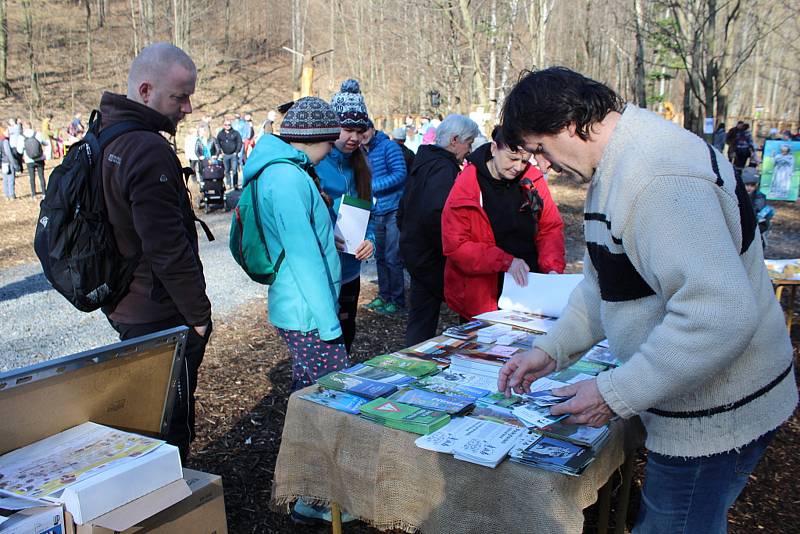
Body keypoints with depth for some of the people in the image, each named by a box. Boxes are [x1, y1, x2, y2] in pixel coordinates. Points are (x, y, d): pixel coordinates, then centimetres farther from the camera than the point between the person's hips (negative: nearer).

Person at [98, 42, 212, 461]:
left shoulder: (104, 139, 9)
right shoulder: (149, 152, -23)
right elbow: (169, 249, -25)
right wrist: (198, 313, -14)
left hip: (123, 305, 10)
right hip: (160, 316, -10)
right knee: (172, 422, 4)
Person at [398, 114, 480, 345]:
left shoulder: (423, 162, 15)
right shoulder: (444, 168, -17)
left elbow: (404, 209, 23)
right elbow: (435, 214, -31)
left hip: (414, 254, 10)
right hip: (433, 258, -10)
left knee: (419, 322, 15)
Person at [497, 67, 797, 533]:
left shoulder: (661, 179, -28)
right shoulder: (616, 168, 8)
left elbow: (720, 315, -34)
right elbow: (601, 283, 17)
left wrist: (615, 395, -26)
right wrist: (551, 350, 7)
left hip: (714, 419, -10)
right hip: (692, 404, 10)